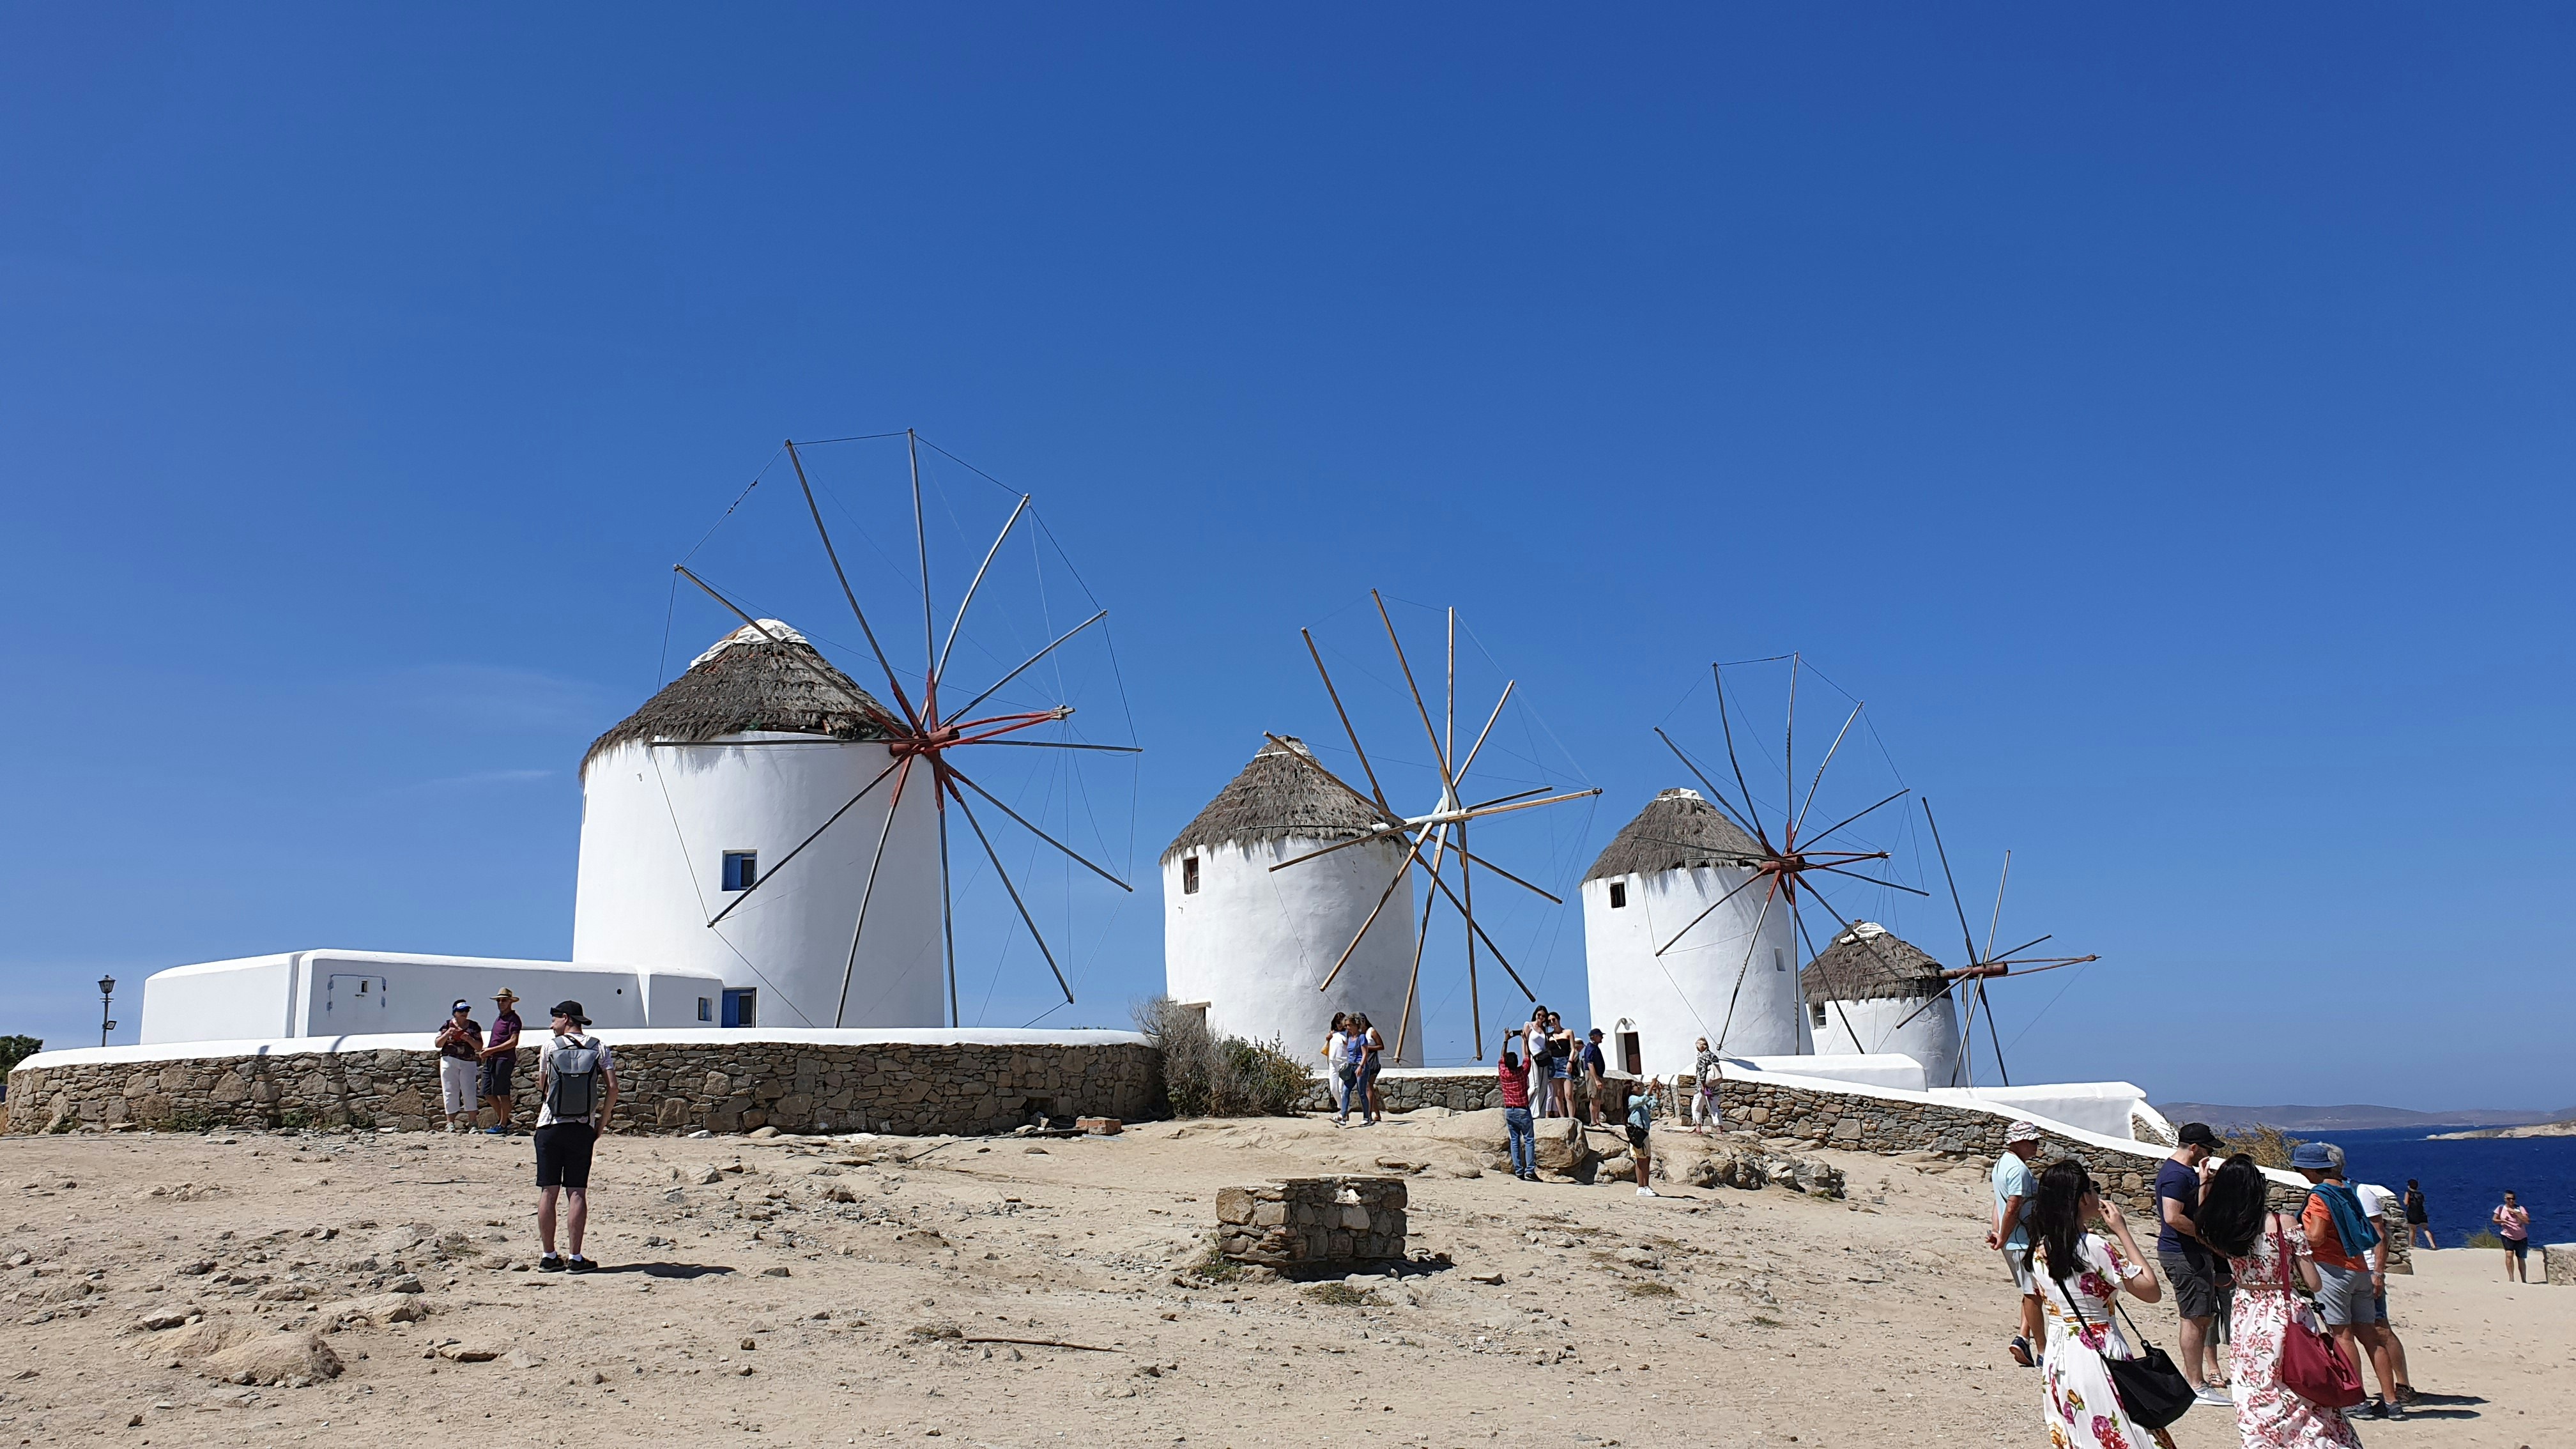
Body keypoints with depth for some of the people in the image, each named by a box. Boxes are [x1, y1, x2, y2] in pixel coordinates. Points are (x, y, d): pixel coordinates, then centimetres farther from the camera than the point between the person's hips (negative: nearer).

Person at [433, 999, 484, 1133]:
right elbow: (438, 1044, 4)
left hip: (469, 1063, 0)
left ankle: (472, 1123, -6)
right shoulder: (447, 1025, 7)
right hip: (449, 1061, 0)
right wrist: (447, 1034, -12)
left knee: (469, 1092, -6)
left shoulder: (474, 1026, 8)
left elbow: (479, 1047, 5)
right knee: (450, 1092, -1)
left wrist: (469, 1039, -13)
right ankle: (450, 1123, 4)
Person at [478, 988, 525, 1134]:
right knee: (488, 1093, 9)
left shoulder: (513, 1018, -8)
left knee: (502, 1093, -4)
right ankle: (502, 1119, 22)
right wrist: (487, 1052, 10)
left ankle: (503, 1125, 4)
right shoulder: (499, 1017, 20)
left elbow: (513, 1042, -17)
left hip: (504, 1059, -9)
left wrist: (492, 1050, -16)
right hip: (491, 1059, 9)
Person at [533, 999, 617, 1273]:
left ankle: (549, 1257, 8)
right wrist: (601, 1123, 4)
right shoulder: (597, 1048, 2)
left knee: (548, 1192, 5)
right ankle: (576, 1258, 0)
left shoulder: (550, 1046, 0)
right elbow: (612, 1088, -4)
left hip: (550, 1127, -1)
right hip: (583, 1128, 1)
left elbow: (542, 1087, 8)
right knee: (577, 1193, 1)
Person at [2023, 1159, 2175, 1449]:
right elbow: (2151, 1291, -10)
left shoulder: (2036, 1251, 3)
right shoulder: (2095, 1247, -17)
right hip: (2099, 1357, -7)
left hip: (2056, 1359, 7)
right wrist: (2122, 1231, -6)